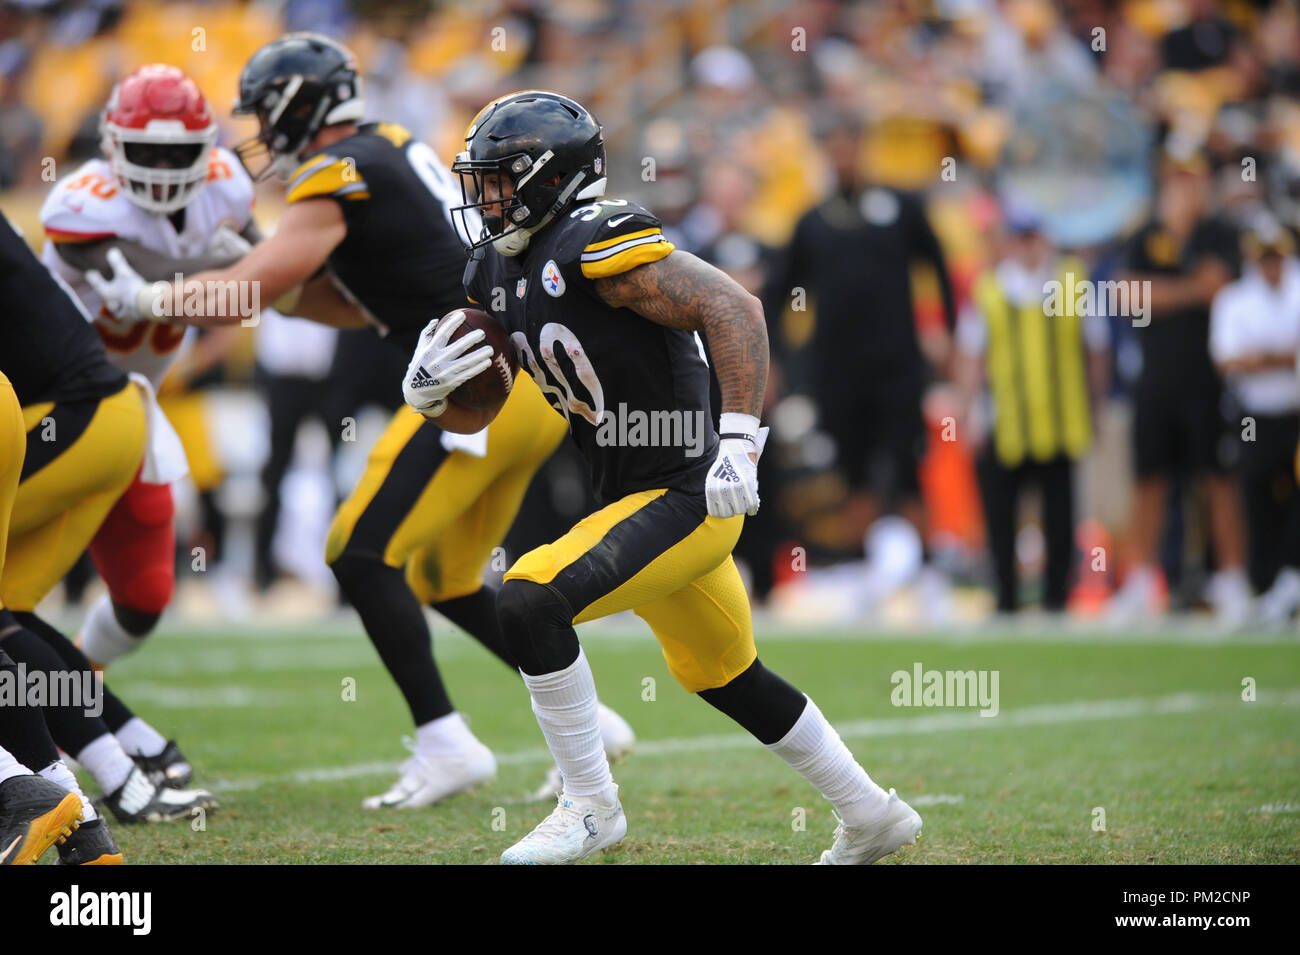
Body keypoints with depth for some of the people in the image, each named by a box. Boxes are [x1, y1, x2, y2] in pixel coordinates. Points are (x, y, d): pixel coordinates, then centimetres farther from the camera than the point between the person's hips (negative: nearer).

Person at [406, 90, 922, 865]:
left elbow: (734, 309, -25)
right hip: (639, 503, 10)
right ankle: (872, 817, 38)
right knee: (727, 680, 23)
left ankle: (591, 807, -8)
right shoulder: (501, 271, 9)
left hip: (685, 499, -10)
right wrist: (428, 391, -7)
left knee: (530, 602, -22)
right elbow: (475, 413, 16)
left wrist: (738, 442, -31)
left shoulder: (594, 245, -19)